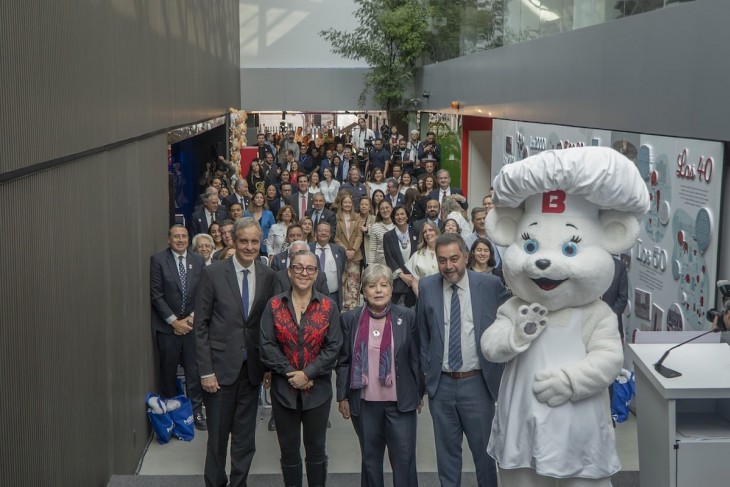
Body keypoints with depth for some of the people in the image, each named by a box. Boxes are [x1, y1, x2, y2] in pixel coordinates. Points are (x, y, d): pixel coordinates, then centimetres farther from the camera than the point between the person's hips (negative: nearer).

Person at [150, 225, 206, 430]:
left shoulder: (198, 261, 6)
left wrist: (191, 318, -4)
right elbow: (156, 294, -6)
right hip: (167, 326, -2)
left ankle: (196, 412, 12)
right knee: (168, 372, 6)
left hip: (192, 324, 2)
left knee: (195, 371, 2)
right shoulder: (158, 260, -3)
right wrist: (174, 321, -9)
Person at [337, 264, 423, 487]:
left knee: (404, 459, 2)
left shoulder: (407, 317, -1)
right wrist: (343, 397, 4)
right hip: (364, 403, 1)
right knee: (370, 460, 12)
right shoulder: (350, 319, 0)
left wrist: (419, 393, 5)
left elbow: (416, 358, 3)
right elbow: (343, 362, 5)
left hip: (401, 402, -1)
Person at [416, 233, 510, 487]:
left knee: (483, 448, 8)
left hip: (478, 382, -2)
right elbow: (423, 333, 9)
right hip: (441, 383, 2)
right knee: (447, 449, 13)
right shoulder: (427, 287, 0)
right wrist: (425, 370, 7)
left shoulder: (491, 284, -6)